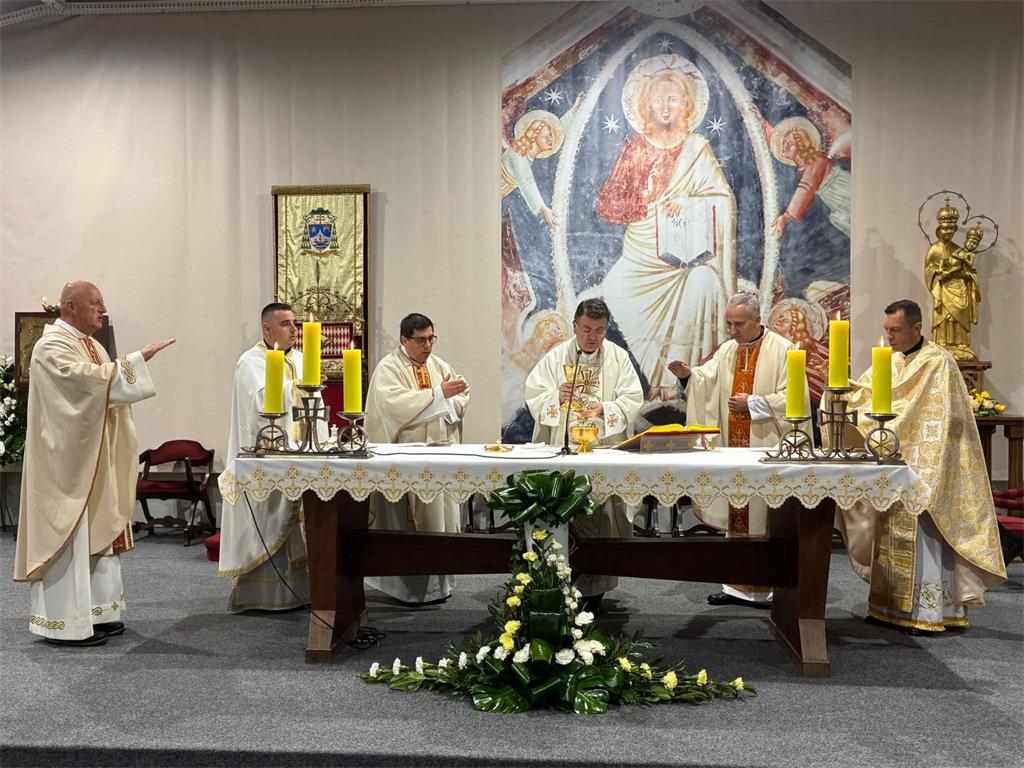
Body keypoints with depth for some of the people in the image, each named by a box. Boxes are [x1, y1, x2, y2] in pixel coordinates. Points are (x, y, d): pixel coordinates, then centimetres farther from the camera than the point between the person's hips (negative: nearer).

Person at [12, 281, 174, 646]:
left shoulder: (92, 346, 15)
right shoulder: (52, 346, -13)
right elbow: (87, 380, -29)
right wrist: (137, 358, -27)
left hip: (95, 460, 9)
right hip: (67, 459, -9)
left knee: (97, 532, 12)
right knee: (68, 535, -5)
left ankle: (95, 612, 21)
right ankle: (65, 623, 3)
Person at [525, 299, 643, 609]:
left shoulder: (619, 357, 5)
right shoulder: (555, 357, 6)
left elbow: (633, 399, 1)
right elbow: (534, 396, 3)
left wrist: (604, 409, -16)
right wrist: (556, 396, -17)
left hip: (605, 451, 0)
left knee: (602, 518, -2)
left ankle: (595, 587, 7)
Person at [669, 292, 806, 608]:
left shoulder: (782, 350, -6)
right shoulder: (727, 350, 13)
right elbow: (706, 380, 3)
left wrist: (752, 402, -15)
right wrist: (688, 374, -16)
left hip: (767, 451, -6)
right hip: (733, 450, 6)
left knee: (766, 519, -2)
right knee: (736, 517, 9)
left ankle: (770, 587, 8)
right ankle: (737, 585, 18)